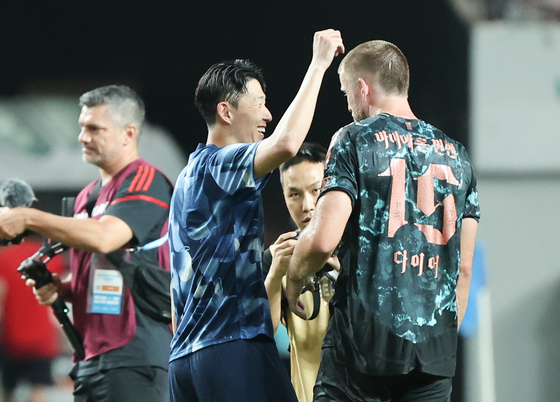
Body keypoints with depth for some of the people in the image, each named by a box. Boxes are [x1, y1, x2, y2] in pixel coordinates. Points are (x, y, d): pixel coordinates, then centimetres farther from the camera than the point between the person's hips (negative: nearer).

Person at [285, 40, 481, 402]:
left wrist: (293, 281, 7)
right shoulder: (455, 154, 14)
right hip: (434, 350, 5)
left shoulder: (355, 141, -2)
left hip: (364, 337, -4)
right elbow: (464, 267, 15)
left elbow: (323, 239, -12)